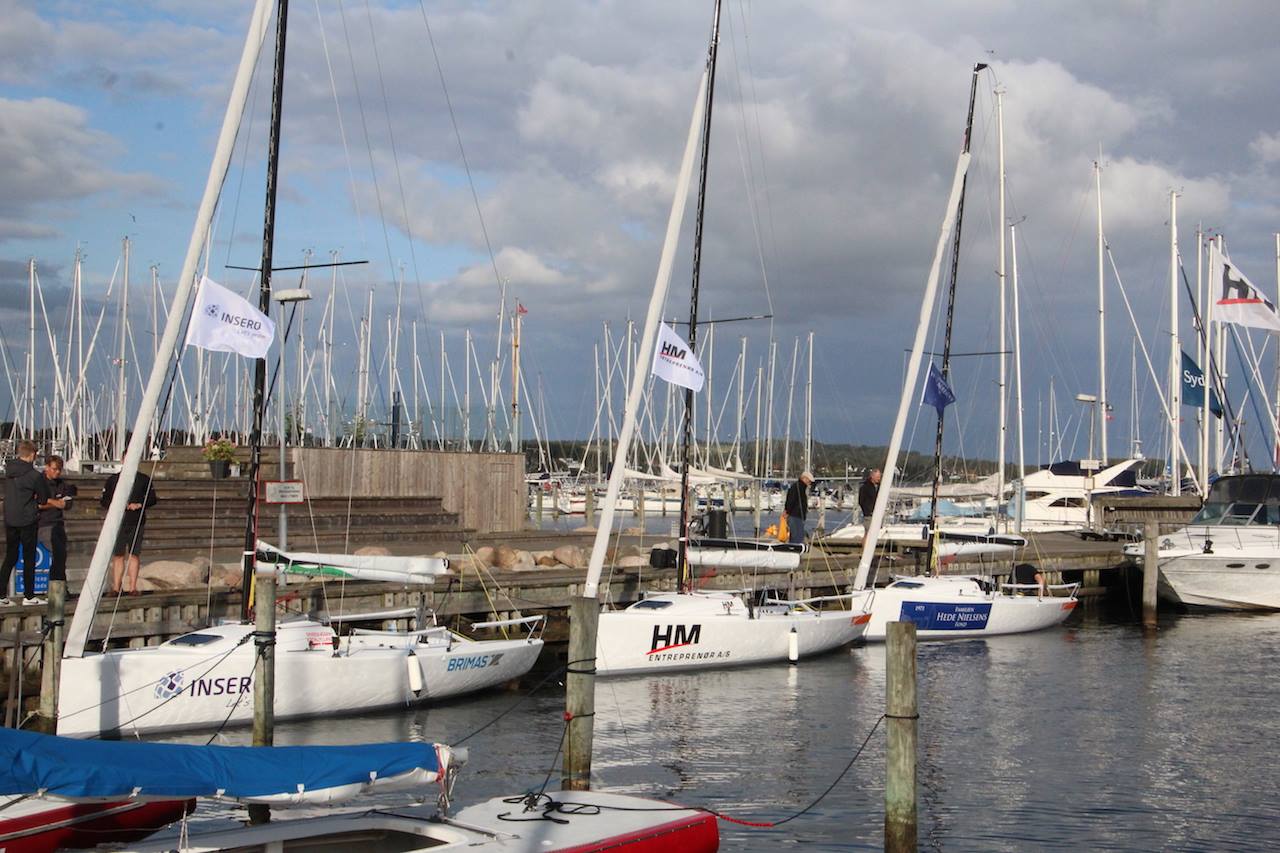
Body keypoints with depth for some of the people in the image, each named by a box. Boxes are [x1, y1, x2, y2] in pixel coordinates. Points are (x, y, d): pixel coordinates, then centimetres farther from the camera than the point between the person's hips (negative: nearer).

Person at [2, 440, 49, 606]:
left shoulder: (9, 469, 1)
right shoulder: (35, 476, -15)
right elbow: (42, 500, -4)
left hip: (9, 520, 5)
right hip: (27, 521, -5)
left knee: (10, 557, 14)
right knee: (29, 559, 4)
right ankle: (29, 596, 7)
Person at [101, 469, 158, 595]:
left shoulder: (144, 479, 8)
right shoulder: (112, 479, 10)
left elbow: (152, 499, 7)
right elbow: (104, 501, 10)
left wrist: (139, 505, -10)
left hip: (136, 523, 0)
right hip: (118, 522, 0)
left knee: (134, 555, -1)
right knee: (118, 556, 0)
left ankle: (133, 587, 3)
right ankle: (116, 588, 3)